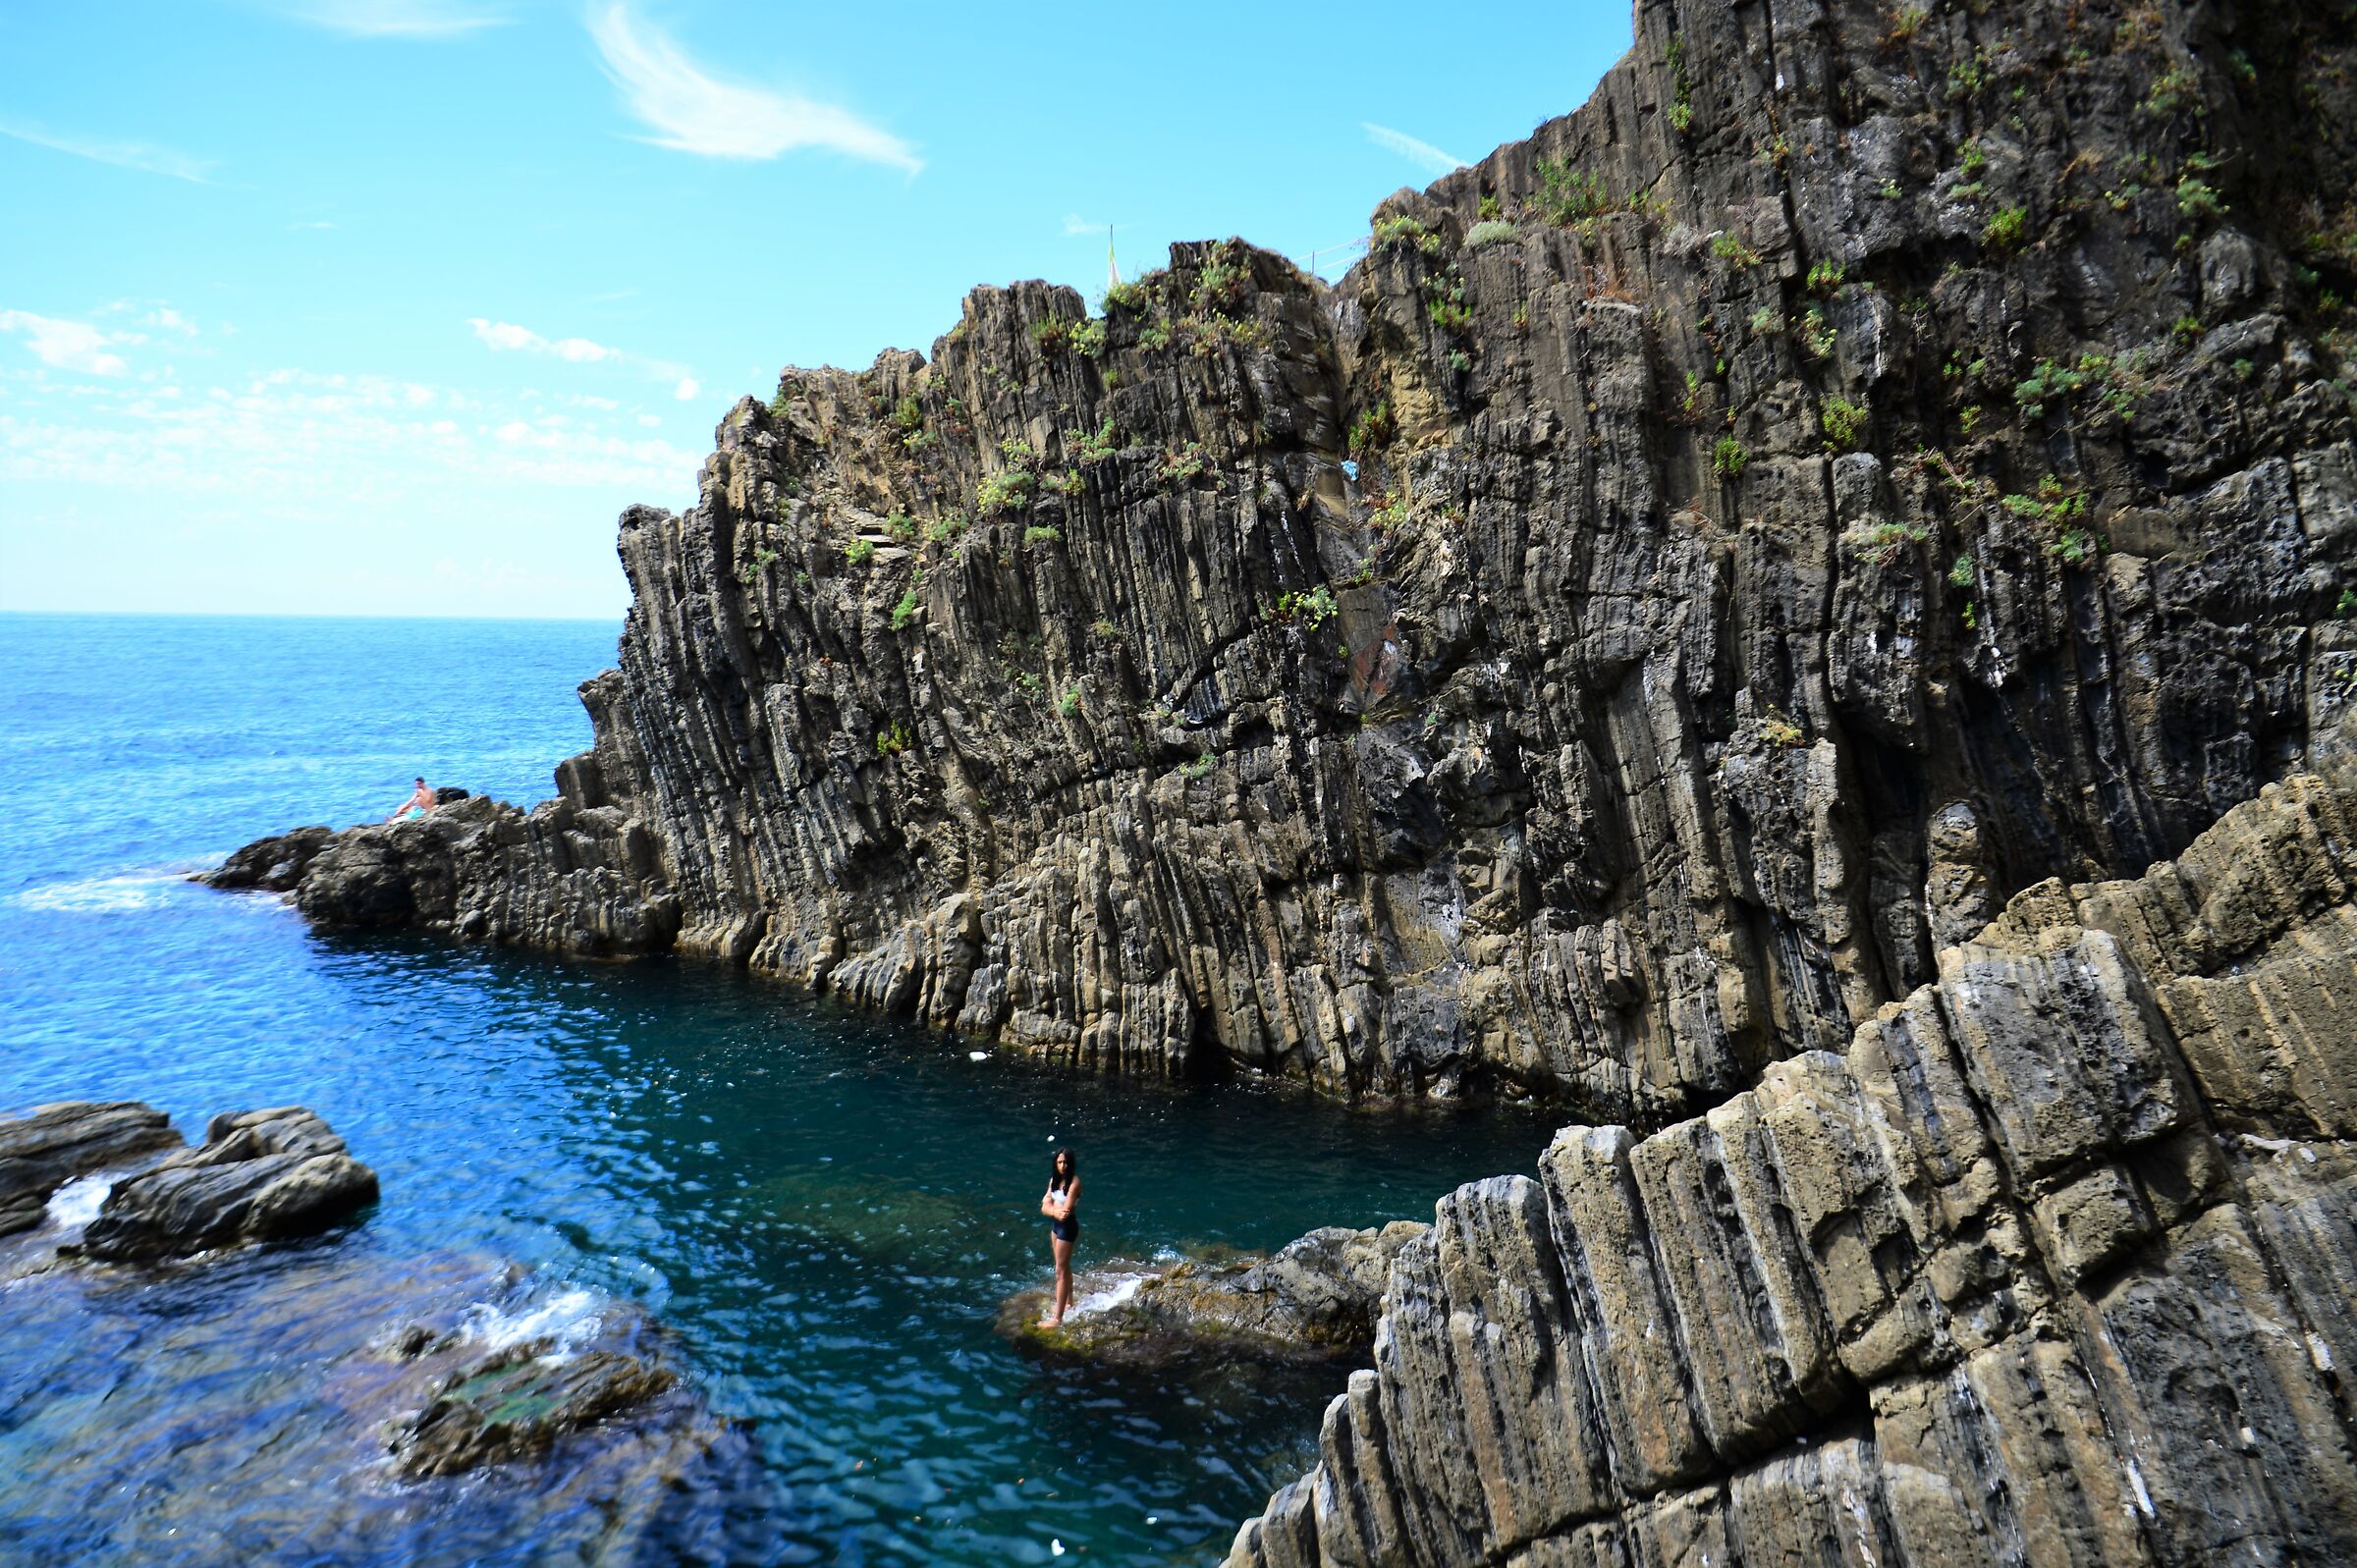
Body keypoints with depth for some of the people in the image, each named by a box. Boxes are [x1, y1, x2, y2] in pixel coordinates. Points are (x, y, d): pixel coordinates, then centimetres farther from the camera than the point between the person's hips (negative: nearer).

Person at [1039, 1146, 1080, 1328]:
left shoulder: (1074, 1182, -20)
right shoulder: (1054, 1180, 2)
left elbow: (1066, 1210, -25)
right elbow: (1044, 1208, -3)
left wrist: (1050, 1206, -9)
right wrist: (1056, 1212, -22)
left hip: (1067, 1227, -8)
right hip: (1055, 1225, 8)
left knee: (1061, 1271, -5)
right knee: (1064, 1267, 22)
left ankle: (1057, 1318, -1)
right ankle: (1068, 1304, 39)